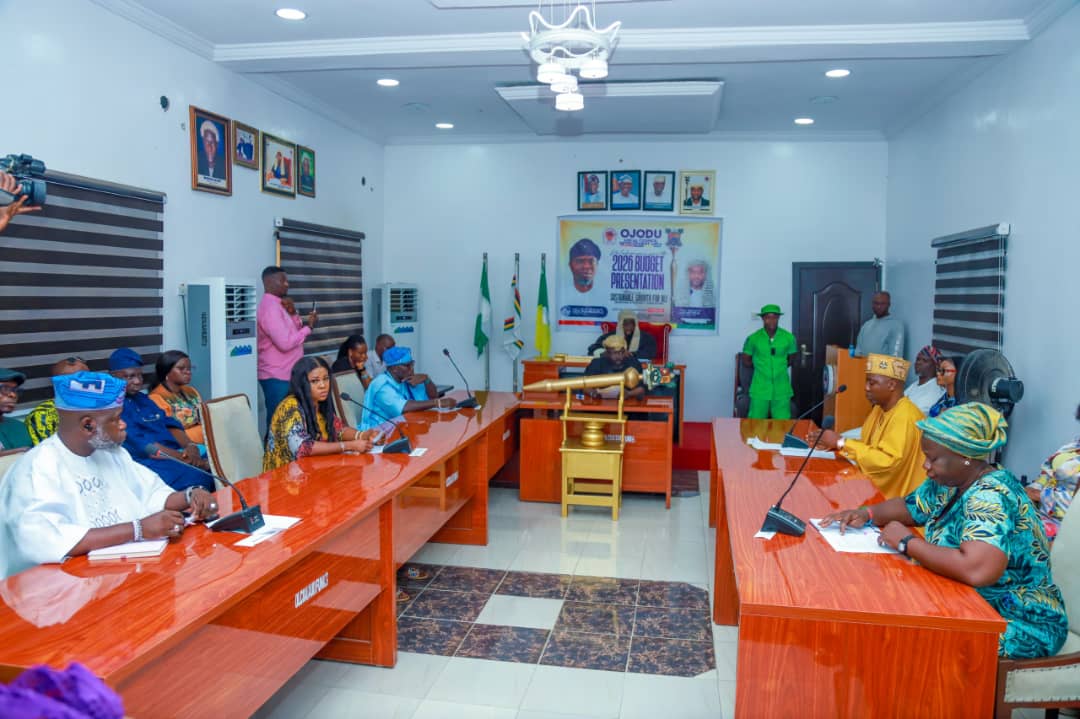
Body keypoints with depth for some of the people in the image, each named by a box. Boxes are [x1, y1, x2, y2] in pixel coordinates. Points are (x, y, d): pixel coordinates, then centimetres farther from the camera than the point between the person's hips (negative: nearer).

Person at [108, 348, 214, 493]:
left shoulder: (142, 398, 21)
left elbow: (170, 425, 13)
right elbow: (140, 445, -14)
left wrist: (190, 447, -8)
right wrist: (184, 457, -19)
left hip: (175, 455, 8)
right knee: (198, 478, -33)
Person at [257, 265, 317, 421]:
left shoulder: (277, 305, 14)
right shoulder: (270, 307, -17)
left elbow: (293, 332, 16)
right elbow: (285, 343, -25)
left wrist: (292, 313, 0)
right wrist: (309, 327, -14)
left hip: (285, 374, 10)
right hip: (277, 376, -10)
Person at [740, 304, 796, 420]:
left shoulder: (789, 337, 0)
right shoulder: (753, 338, -4)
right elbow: (745, 361, 8)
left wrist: (779, 366, 8)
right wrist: (760, 366, 7)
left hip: (782, 390, 1)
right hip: (760, 390, -1)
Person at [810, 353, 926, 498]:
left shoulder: (905, 417, -22)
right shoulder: (879, 409, 7)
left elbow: (887, 461, -29)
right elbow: (866, 445, 12)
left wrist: (841, 442, -24)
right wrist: (832, 443, -5)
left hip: (896, 498, -8)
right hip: (876, 489, 8)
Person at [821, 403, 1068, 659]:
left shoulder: (991, 496, -27)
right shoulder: (951, 482, 0)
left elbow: (976, 570, -42)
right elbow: (909, 506, 16)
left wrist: (907, 542, -27)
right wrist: (866, 514, -4)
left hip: (1016, 627, -8)